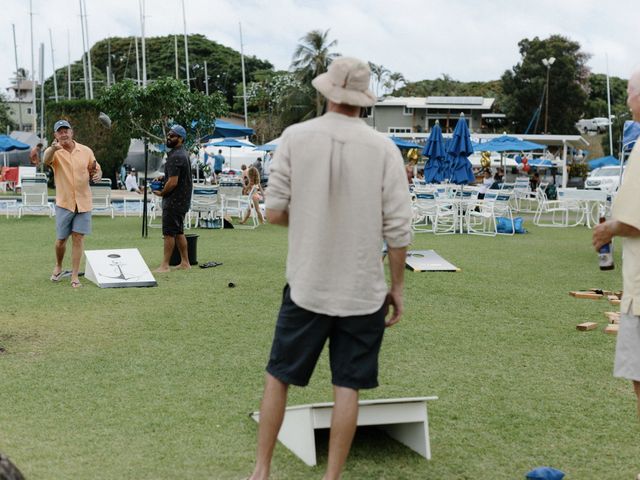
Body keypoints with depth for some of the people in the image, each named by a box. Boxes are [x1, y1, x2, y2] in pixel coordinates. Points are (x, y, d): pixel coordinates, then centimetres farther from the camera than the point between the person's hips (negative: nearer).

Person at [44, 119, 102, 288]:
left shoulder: (86, 151, 2)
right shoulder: (54, 152, -6)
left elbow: (97, 170, 13)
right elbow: (46, 161, -30)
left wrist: (97, 174, -13)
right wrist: (53, 148, -53)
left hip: (83, 203, 1)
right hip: (64, 203, -1)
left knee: (78, 238, -1)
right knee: (61, 239, 6)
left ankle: (75, 276, 5)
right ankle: (58, 267, 33)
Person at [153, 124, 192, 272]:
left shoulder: (175, 157, -19)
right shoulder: (184, 154, 14)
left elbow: (173, 182, -23)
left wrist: (161, 192, -8)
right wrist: (163, 178, 13)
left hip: (174, 201, -10)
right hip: (183, 199, 10)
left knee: (169, 233, -6)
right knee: (179, 232, 14)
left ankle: (165, 265, -3)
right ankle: (185, 262, 18)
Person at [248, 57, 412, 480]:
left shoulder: (295, 137, -5)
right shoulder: (383, 147, -5)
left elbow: (274, 212, -4)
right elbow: (398, 228, -6)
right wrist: (397, 286, 6)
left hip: (306, 286, 0)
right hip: (363, 290, 0)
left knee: (279, 377, 14)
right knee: (347, 387, 8)